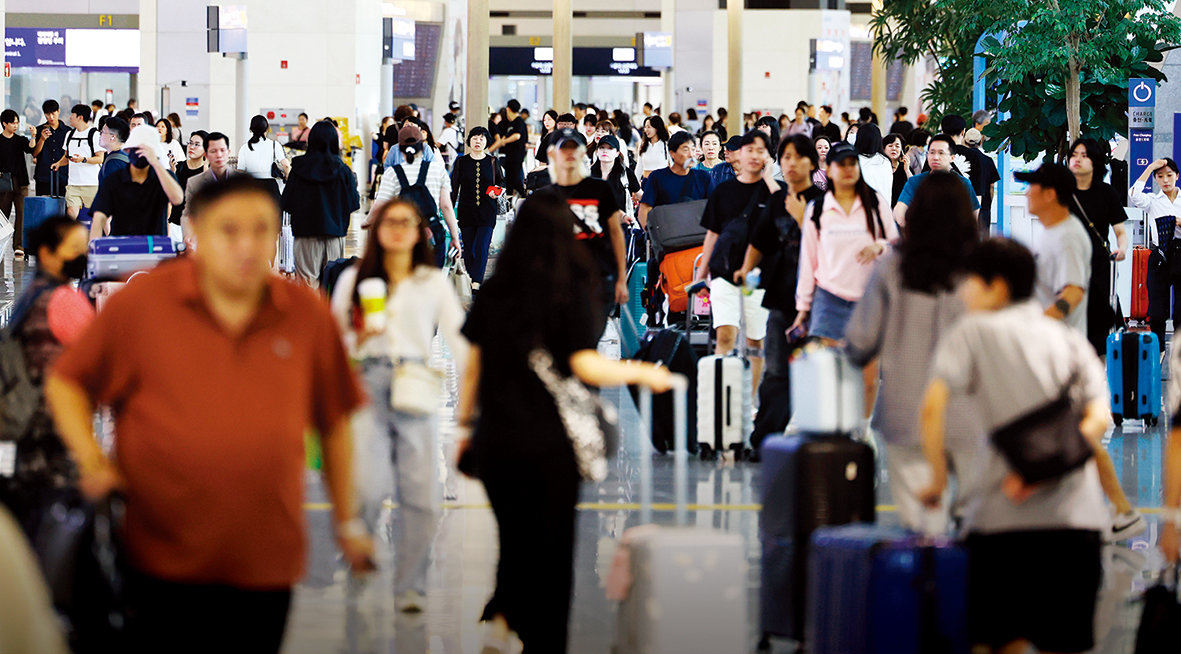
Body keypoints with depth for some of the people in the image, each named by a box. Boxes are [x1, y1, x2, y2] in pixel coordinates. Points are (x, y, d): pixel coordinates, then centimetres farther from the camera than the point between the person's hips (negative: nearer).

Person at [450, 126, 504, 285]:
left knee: (482, 248, -12)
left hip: (487, 212, -1)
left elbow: (502, 182, 17)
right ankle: (470, 280, 15)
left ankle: (476, 282, -18)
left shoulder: (493, 162, 6)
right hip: (466, 211, 1)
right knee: (468, 249, 5)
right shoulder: (461, 162, 6)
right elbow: (453, 188, 6)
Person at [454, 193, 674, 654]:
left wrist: (465, 425, 16)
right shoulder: (572, 293, -8)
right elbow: (585, 365, -15)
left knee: (515, 539, 19)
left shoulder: (493, 292, 3)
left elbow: (473, 362, 6)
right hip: (549, 443, -3)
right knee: (550, 546, 8)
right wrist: (642, 373, -1)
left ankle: (501, 616, -1)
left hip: (496, 439, 3)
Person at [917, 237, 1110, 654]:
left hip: (1004, 513, -4)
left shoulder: (975, 331, 7)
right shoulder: (1072, 341, 19)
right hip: (1078, 516, 4)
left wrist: (938, 480, 2)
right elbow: (1099, 418, 2)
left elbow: (932, 407, -7)